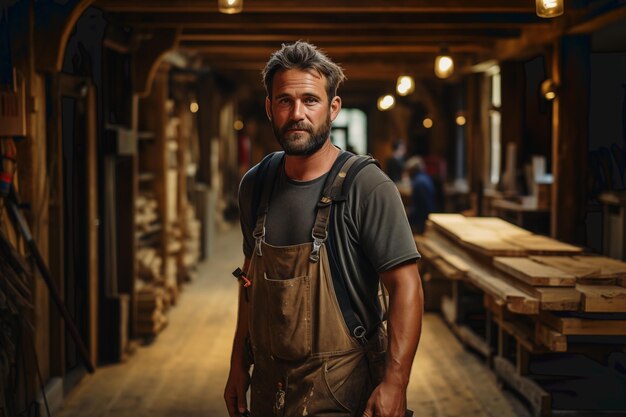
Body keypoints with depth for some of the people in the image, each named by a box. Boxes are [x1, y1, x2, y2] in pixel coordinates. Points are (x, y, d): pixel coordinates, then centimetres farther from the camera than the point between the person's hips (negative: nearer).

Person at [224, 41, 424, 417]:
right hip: (267, 386, 5)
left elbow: (406, 286, -16)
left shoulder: (367, 187, -14)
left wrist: (394, 384, -23)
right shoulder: (255, 186, 4)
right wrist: (239, 365, 12)